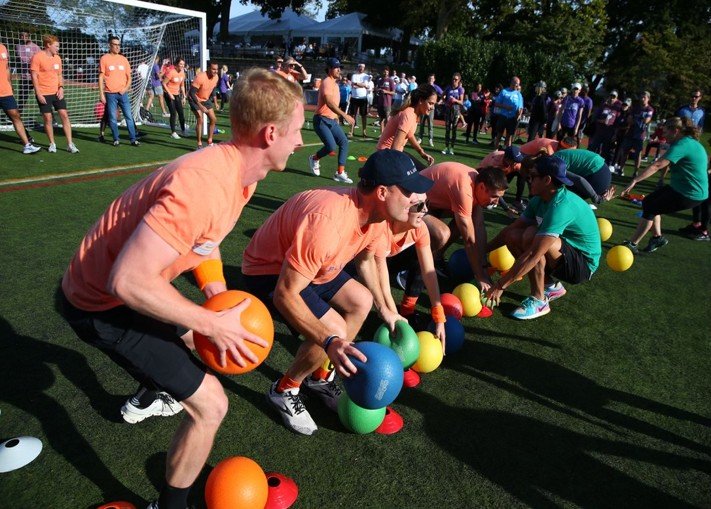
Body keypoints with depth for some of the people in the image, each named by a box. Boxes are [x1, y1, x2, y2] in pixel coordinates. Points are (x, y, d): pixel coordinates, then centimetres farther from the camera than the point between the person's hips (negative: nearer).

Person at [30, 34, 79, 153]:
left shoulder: (57, 58, 10)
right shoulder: (38, 57, -8)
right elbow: (34, 76, -9)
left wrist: (61, 88, 1)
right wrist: (38, 94, -14)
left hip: (56, 93, 5)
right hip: (44, 94, -5)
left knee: (64, 115, -4)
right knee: (48, 118, 1)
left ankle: (70, 144, -2)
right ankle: (52, 144, 14)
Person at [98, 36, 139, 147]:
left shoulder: (123, 59, 9)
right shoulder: (104, 59, 0)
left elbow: (129, 76, 13)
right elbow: (101, 77, -1)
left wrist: (126, 88, -4)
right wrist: (101, 94, -7)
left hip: (123, 93, 2)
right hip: (110, 94, -2)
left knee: (129, 116, -1)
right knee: (112, 118, 1)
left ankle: (133, 139, 3)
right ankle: (116, 139, 11)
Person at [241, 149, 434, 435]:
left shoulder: (376, 217, -10)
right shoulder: (327, 222, -39)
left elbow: (365, 259, 13)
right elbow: (284, 294, -34)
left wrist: (384, 309, 17)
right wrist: (330, 342, -43)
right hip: (268, 273, -9)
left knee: (361, 302, 5)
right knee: (335, 330, -22)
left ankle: (319, 378, 19)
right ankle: (284, 391, 4)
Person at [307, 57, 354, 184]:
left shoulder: (334, 83, 15)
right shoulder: (327, 82, -15)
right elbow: (329, 102, -30)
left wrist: (336, 117, 24)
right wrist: (344, 115, -38)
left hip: (332, 120, 9)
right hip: (321, 120, -9)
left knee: (344, 142, 0)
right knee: (331, 146, -20)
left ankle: (340, 173, 3)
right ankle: (314, 159, 11)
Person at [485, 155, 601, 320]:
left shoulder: (561, 206, -31)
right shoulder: (539, 200, -4)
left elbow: (533, 255, -35)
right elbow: (511, 229, 6)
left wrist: (500, 286, -31)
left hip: (583, 264, -8)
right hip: (566, 257, 8)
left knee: (532, 235, -31)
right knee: (513, 237, -6)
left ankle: (539, 301, -17)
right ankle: (551, 286, 7)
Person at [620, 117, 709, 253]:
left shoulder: (682, 145, -21)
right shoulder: (691, 142, 11)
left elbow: (657, 165, -31)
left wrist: (635, 180, -35)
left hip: (688, 194, -10)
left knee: (649, 209, -6)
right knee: (648, 202, 13)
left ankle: (631, 244, 1)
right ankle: (657, 237, 19)